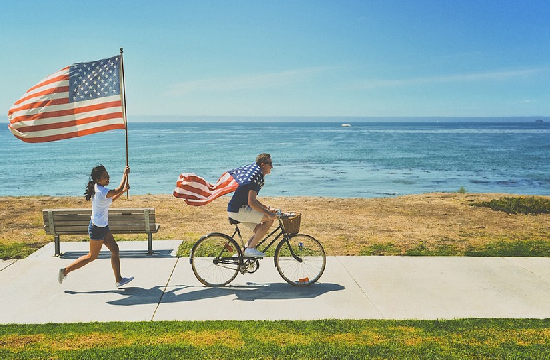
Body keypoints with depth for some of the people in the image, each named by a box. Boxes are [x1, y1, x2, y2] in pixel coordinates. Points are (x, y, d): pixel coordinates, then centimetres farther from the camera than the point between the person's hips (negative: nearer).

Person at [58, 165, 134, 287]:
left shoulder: (97, 188, 4)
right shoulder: (101, 192, -26)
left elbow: (110, 200, 18)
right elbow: (118, 190, -17)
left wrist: (123, 191, 11)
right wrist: (125, 174, -7)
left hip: (103, 226, 10)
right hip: (97, 228, -10)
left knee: (114, 250, 10)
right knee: (92, 256, 5)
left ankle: (118, 280, 17)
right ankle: (65, 270, 17)